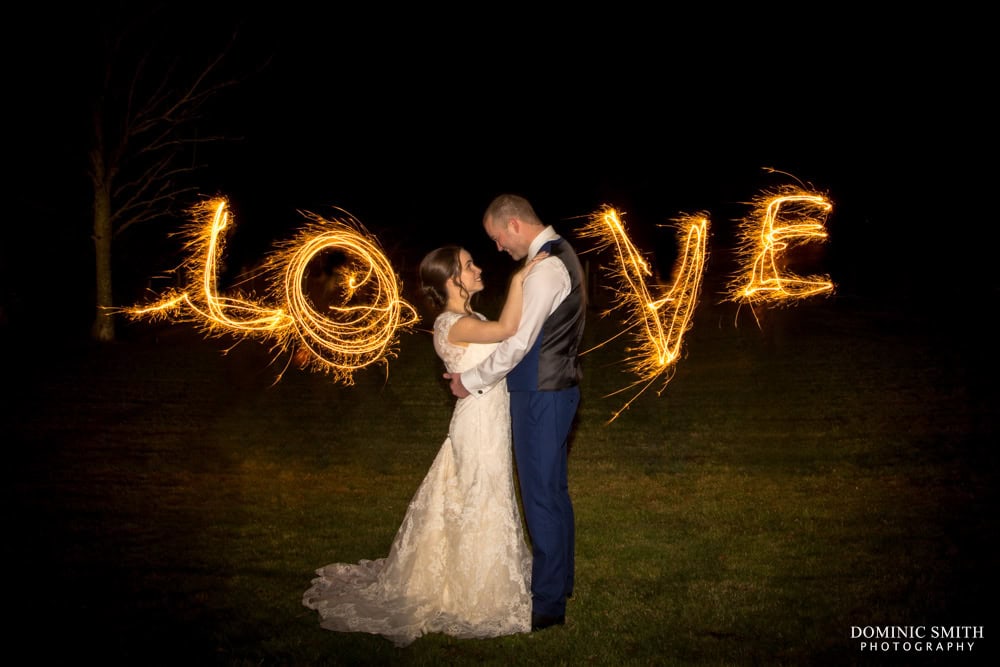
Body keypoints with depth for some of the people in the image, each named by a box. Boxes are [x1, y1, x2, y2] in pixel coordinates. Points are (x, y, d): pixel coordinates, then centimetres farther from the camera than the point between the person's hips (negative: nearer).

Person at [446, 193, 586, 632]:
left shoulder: (546, 268, -21)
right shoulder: (559, 254, 12)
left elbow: (517, 343, -22)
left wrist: (471, 380, -10)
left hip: (541, 397, -10)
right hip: (557, 388, 10)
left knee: (541, 496, -1)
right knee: (554, 490, 20)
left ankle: (548, 604, 9)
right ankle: (559, 580, 35)